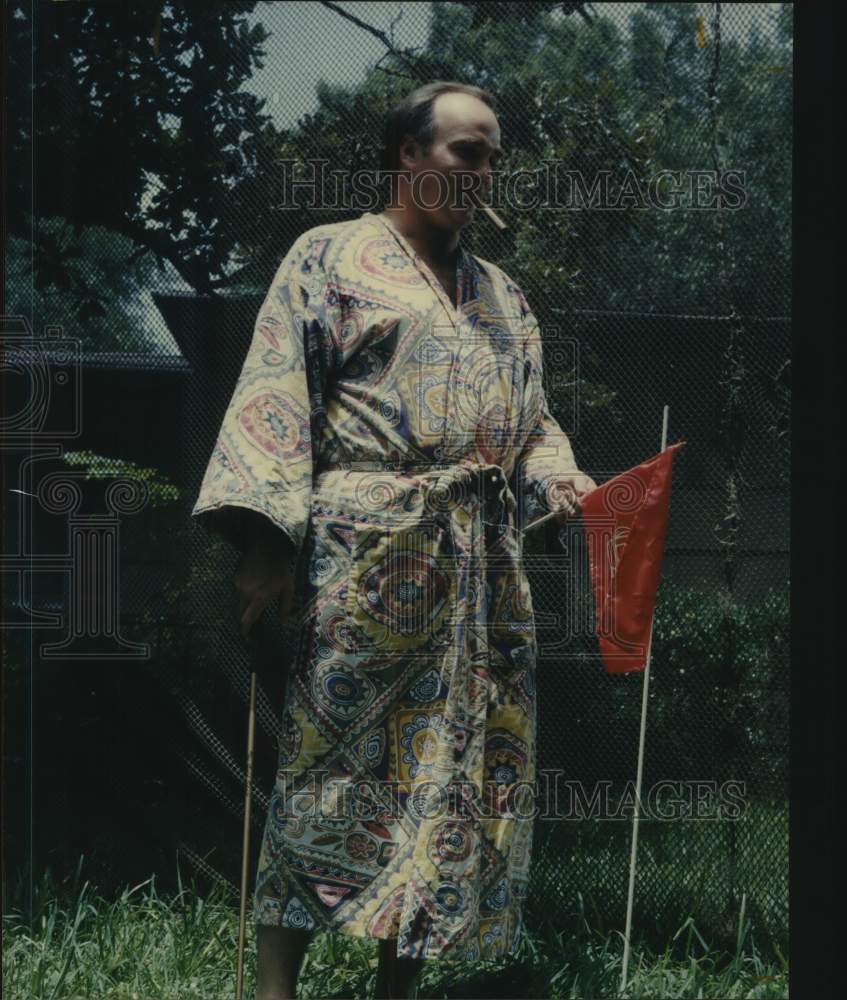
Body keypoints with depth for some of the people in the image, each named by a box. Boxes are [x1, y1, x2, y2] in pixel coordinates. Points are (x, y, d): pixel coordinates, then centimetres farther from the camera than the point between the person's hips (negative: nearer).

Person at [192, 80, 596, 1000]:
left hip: (482, 569, 6)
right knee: (330, 767, -7)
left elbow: (530, 416, 23)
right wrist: (265, 537, -14)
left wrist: (556, 475, 0)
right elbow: (275, 398, -5)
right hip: (364, 554, -6)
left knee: (454, 778, 4)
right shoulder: (332, 257, 3)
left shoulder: (502, 295, 21)